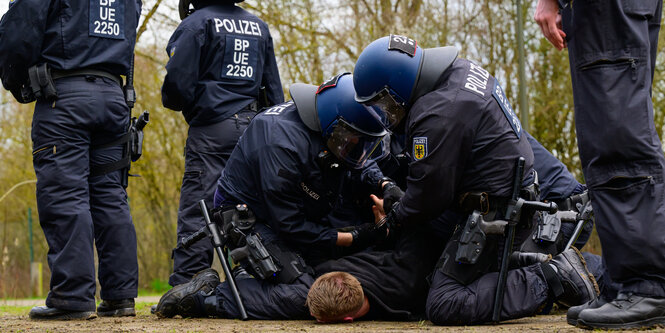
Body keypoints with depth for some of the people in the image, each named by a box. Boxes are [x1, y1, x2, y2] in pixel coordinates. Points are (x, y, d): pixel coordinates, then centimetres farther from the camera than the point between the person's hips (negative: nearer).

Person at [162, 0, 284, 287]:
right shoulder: (259, 26, 17)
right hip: (255, 129, 6)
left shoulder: (196, 23, -4)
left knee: (196, 212, -7)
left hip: (212, 128, -6)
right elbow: (274, 90, 19)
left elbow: (178, 81, -10)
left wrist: (174, 102, 12)